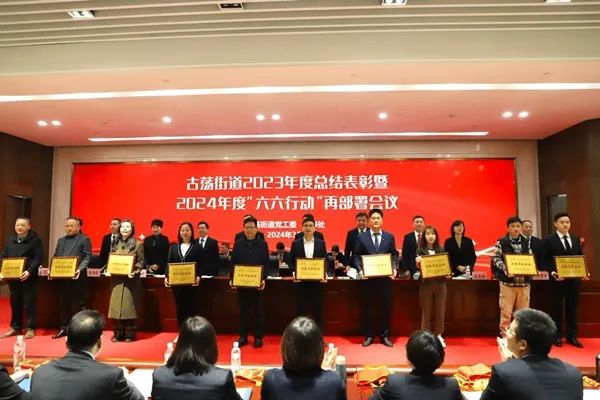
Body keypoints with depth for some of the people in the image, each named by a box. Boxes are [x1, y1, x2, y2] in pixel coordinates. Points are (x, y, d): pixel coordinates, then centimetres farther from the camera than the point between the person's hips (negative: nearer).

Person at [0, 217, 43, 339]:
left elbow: (38, 257, -12)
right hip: (12, 277, 6)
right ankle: (15, 327, 25)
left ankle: (31, 329, 8)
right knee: (14, 303, 13)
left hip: (28, 277, -5)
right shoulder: (10, 240, 12)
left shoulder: (35, 240, -6)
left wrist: (29, 271, -23)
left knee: (29, 303, -1)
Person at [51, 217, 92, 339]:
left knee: (76, 304, 0)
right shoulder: (61, 240, 18)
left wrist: (80, 269, -23)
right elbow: (55, 257, 18)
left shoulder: (84, 239, -1)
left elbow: (87, 257, -9)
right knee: (63, 304, 11)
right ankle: (63, 328, 20)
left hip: (76, 276, -6)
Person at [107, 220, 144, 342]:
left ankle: (130, 335, 4)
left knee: (129, 306, -4)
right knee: (116, 305, 4)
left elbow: (141, 262, -5)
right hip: (116, 279, 4)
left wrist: (135, 271, -21)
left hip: (130, 279, -4)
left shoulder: (138, 244, -1)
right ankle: (118, 334, 14)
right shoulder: (115, 244, 12)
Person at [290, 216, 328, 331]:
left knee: (317, 310, 6)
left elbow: (325, 261, 5)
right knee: (301, 310, 7)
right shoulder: (296, 243, 3)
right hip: (301, 281, 0)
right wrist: (294, 273, -13)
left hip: (317, 281, 0)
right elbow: (291, 261, 3)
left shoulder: (321, 243, 5)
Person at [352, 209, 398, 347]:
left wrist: (394, 269, -8)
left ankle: (385, 335, 21)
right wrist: (360, 270, -13)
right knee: (367, 307, 6)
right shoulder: (361, 237, 2)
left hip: (385, 277, 1)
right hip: (368, 277, -1)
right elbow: (356, 256, 2)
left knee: (386, 306, 7)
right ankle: (368, 336, 19)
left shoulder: (389, 237, 7)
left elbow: (394, 255, 7)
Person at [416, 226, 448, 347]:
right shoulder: (420, 250, 0)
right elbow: (419, 268, -2)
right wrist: (418, 262, -24)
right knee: (426, 311, 4)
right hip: (426, 284, -2)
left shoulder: (441, 250, 6)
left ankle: (438, 335, 22)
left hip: (440, 283, 2)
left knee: (440, 311, 7)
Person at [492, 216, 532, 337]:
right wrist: (505, 269, -21)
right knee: (506, 311, -1)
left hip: (524, 281, 4)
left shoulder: (526, 242, 11)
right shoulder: (501, 242, -2)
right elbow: (496, 259, -6)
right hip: (507, 281, -4)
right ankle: (504, 336, 8)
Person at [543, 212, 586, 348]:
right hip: (557, 279, -4)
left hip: (574, 280, 4)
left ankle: (572, 336, 21)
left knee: (572, 308, 11)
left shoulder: (576, 239, 12)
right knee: (557, 308, 6)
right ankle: (557, 336, 15)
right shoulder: (549, 240, -4)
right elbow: (546, 261, -8)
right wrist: (553, 273, -22)